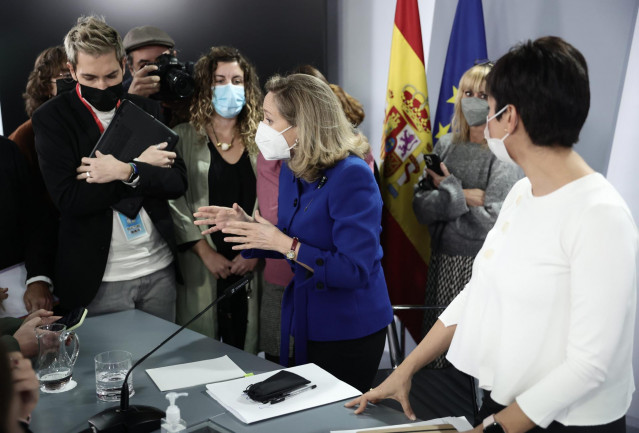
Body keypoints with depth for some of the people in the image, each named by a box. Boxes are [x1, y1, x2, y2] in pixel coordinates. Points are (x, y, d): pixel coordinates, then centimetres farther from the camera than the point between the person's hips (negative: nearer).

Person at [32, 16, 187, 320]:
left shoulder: (143, 109, 4)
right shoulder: (52, 118, -6)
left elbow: (177, 182, -2)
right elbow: (68, 199, -17)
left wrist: (127, 172, -20)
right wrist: (142, 168, -15)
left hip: (160, 268, 4)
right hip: (102, 279, -3)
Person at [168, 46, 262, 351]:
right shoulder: (183, 137, 2)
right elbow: (174, 202, -5)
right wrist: (205, 252, -11)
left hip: (251, 267, 2)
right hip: (201, 268, -1)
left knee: (245, 348, 6)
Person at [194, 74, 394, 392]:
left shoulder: (351, 177, -23)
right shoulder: (292, 171, 3)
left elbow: (355, 270, -27)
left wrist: (284, 244, -25)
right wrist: (246, 225, -3)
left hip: (348, 332, -8)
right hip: (304, 324, 8)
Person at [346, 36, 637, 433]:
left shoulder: (600, 216, -22)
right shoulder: (521, 193, 2)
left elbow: (590, 364, -22)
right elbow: (478, 293, 8)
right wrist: (405, 370, 7)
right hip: (502, 400, 7)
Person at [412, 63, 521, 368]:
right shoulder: (446, 146, 8)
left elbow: (491, 223, -16)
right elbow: (420, 206, 1)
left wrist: (447, 186, -7)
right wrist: (462, 197, -13)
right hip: (441, 263, 5)